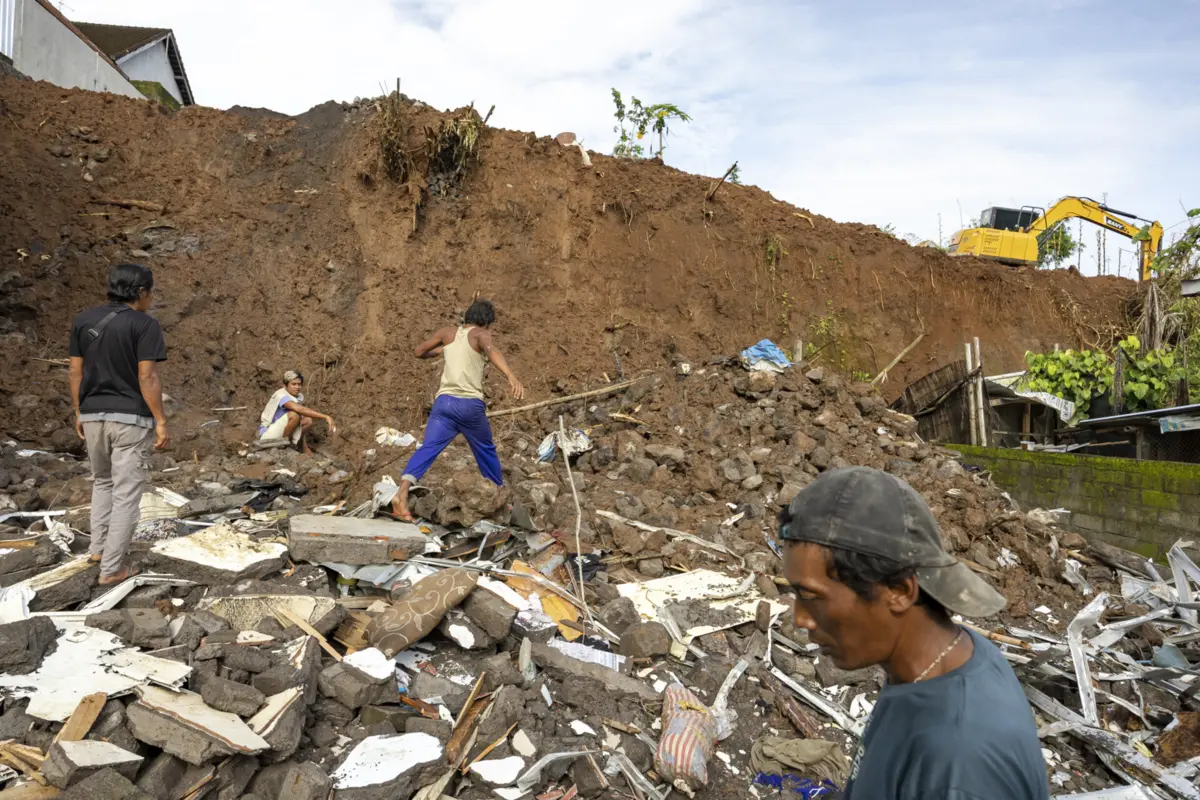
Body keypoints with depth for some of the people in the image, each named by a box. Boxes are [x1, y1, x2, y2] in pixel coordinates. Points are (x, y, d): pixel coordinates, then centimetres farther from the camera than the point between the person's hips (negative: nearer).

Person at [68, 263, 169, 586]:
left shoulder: (83, 320, 6)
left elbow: (75, 371, 8)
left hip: (93, 415, 6)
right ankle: (111, 568, 6)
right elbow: (147, 377, -16)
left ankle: (98, 548, 33)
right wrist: (161, 421, -12)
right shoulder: (145, 324, -12)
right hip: (131, 418, -6)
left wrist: (79, 412, 17)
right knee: (126, 493, 2)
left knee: (102, 482, 27)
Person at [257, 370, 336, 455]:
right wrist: (326, 417, -48)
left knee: (308, 421, -8)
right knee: (294, 415, -27)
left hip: (280, 431, 8)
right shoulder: (281, 396, -24)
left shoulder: (299, 397, 0)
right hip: (267, 434, -8)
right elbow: (300, 409, -42)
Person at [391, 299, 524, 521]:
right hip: (470, 405, -3)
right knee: (486, 450, 18)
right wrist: (511, 377, -39)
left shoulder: (447, 333, 16)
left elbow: (418, 352, 25)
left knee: (427, 449, -9)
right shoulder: (480, 334, 1)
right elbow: (491, 351, -23)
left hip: (444, 401, 3)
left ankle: (402, 493, -30)